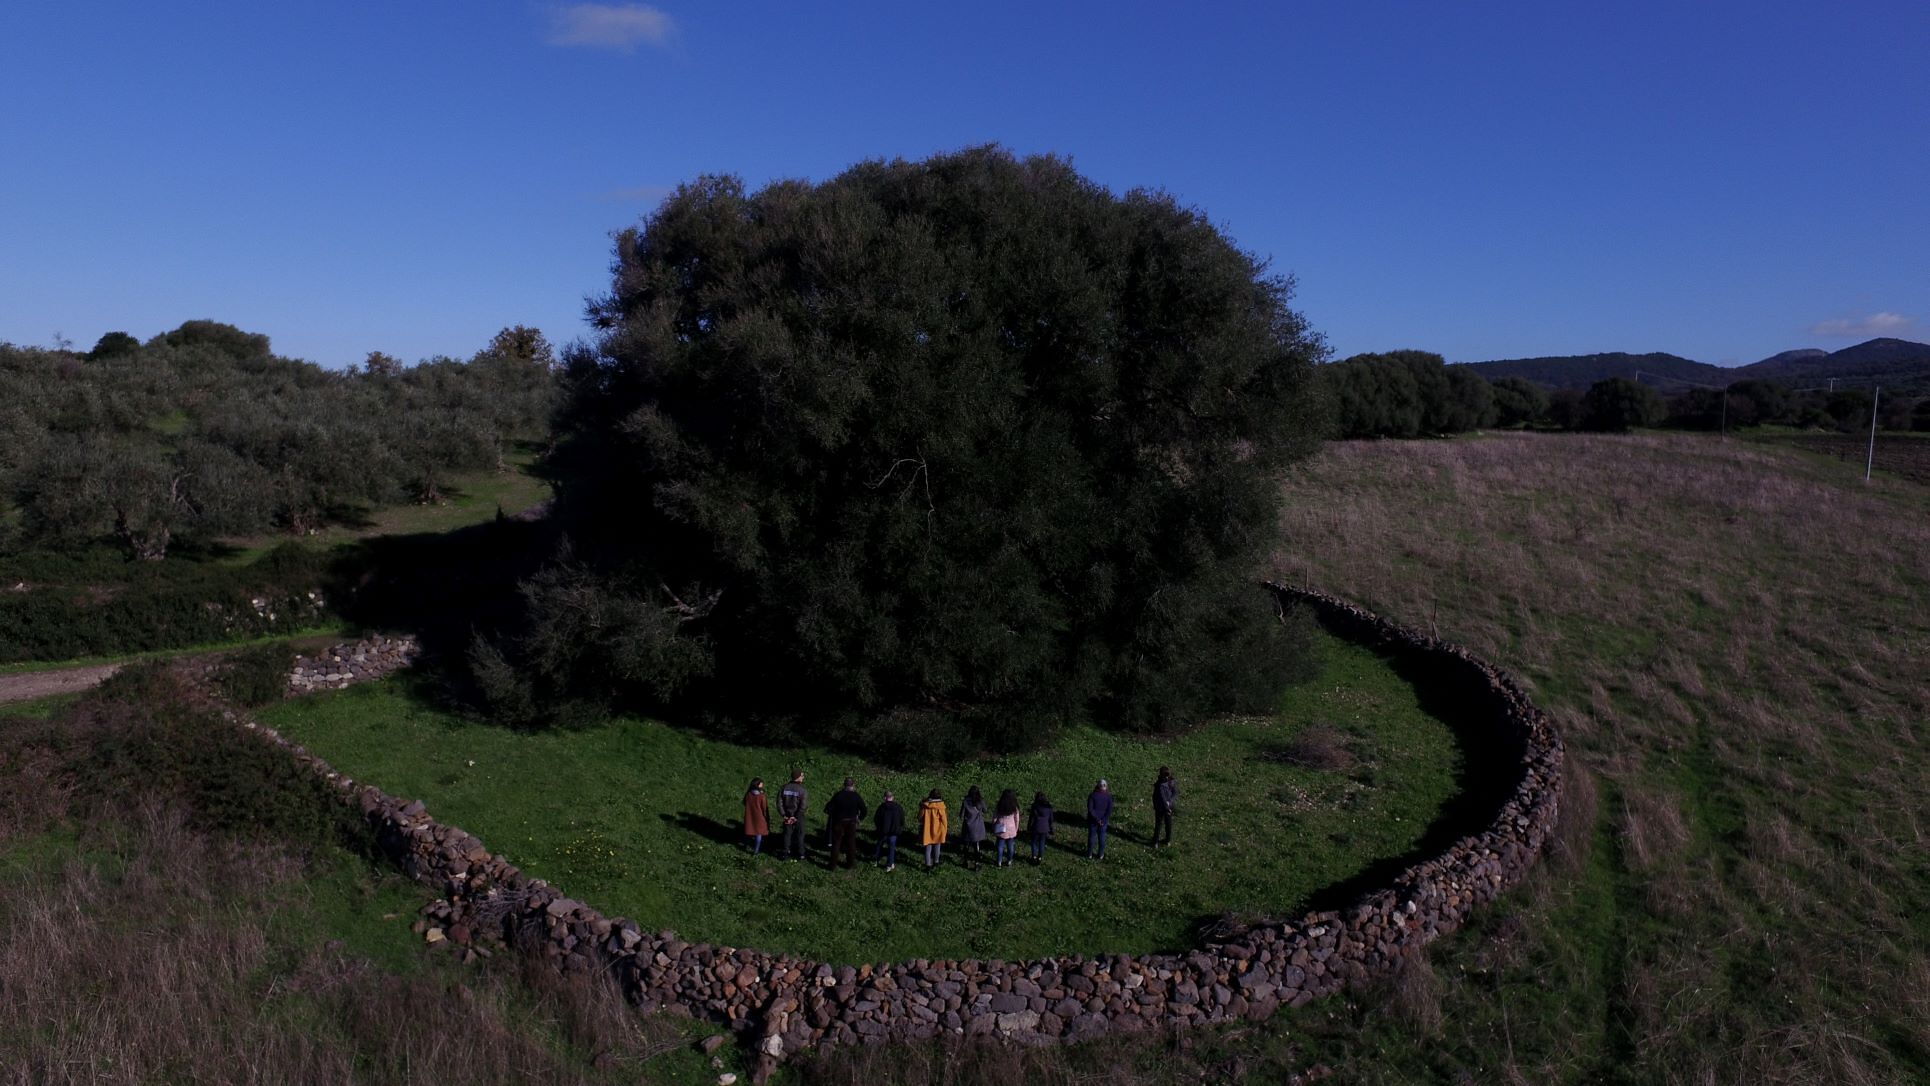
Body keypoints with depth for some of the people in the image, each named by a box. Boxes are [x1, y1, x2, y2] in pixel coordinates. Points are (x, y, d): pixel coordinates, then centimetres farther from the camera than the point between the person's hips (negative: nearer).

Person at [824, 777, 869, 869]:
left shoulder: (838, 795, -10)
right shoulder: (857, 797, -9)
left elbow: (829, 808, -7)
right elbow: (863, 809, -7)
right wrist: (860, 817, 9)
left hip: (839, 822, 0)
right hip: (851, 823, 0)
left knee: (836, 843, 9)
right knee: (851, 843, 13)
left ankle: (833, 863, 11)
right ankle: (851, 862, 20)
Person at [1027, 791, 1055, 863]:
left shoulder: (1035, 806, -11)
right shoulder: (1049, 807, -1)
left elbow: (1032, 817, -9)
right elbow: (1051, 819, 4)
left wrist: (1029, 827, 2)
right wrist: (1050, 829, 13)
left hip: (1036, 827, -3)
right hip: (1044, 828, 3)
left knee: (1034, 842, 14)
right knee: (1042, 843, 14)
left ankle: (1034, 857, 14)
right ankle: (1040, 858, 17)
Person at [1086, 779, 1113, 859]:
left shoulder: (1092, 796, -16)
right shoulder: (1109, 797, -11)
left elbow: (1090, 809, -20)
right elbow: (1110, 810, -15)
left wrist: (1097, 819, -14)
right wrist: (1103, 820, -12)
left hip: (1093, 820, -1)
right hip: (1104, 821, 1)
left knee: (1091, 836, 14)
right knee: (1102, 837, 16)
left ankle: (1089, 854, 25)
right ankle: (1100, 855, 26)